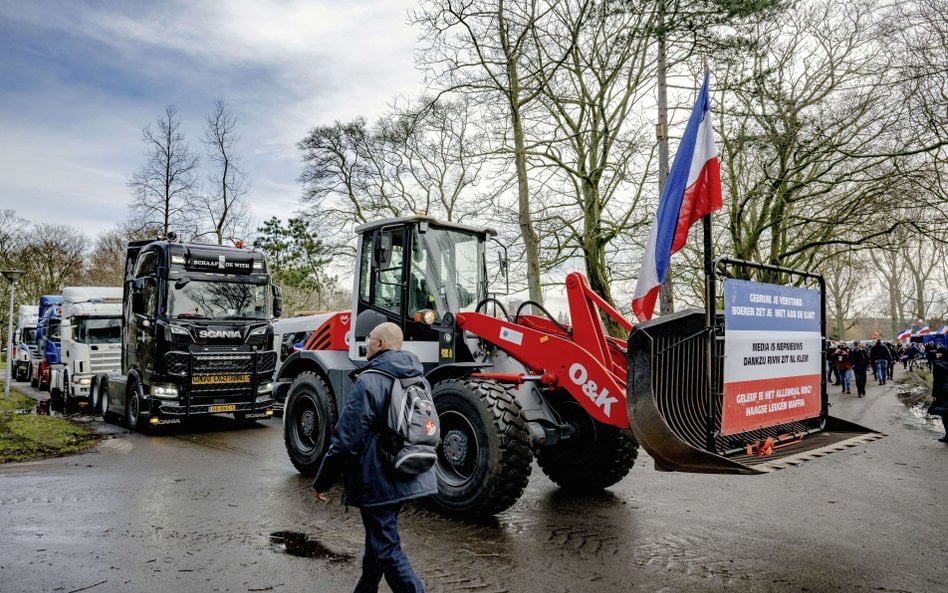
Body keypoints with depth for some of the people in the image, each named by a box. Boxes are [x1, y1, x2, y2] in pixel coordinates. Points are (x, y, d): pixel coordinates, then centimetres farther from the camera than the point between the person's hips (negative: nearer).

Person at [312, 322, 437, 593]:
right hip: (408, 479, 9)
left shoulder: (368, 382, -18)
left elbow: (345, 440, -19)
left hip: (378, 482, -8)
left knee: (387, 550, 0)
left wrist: (322, 481, -7)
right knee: (378, 538, 24)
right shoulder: (417, 378, 7)